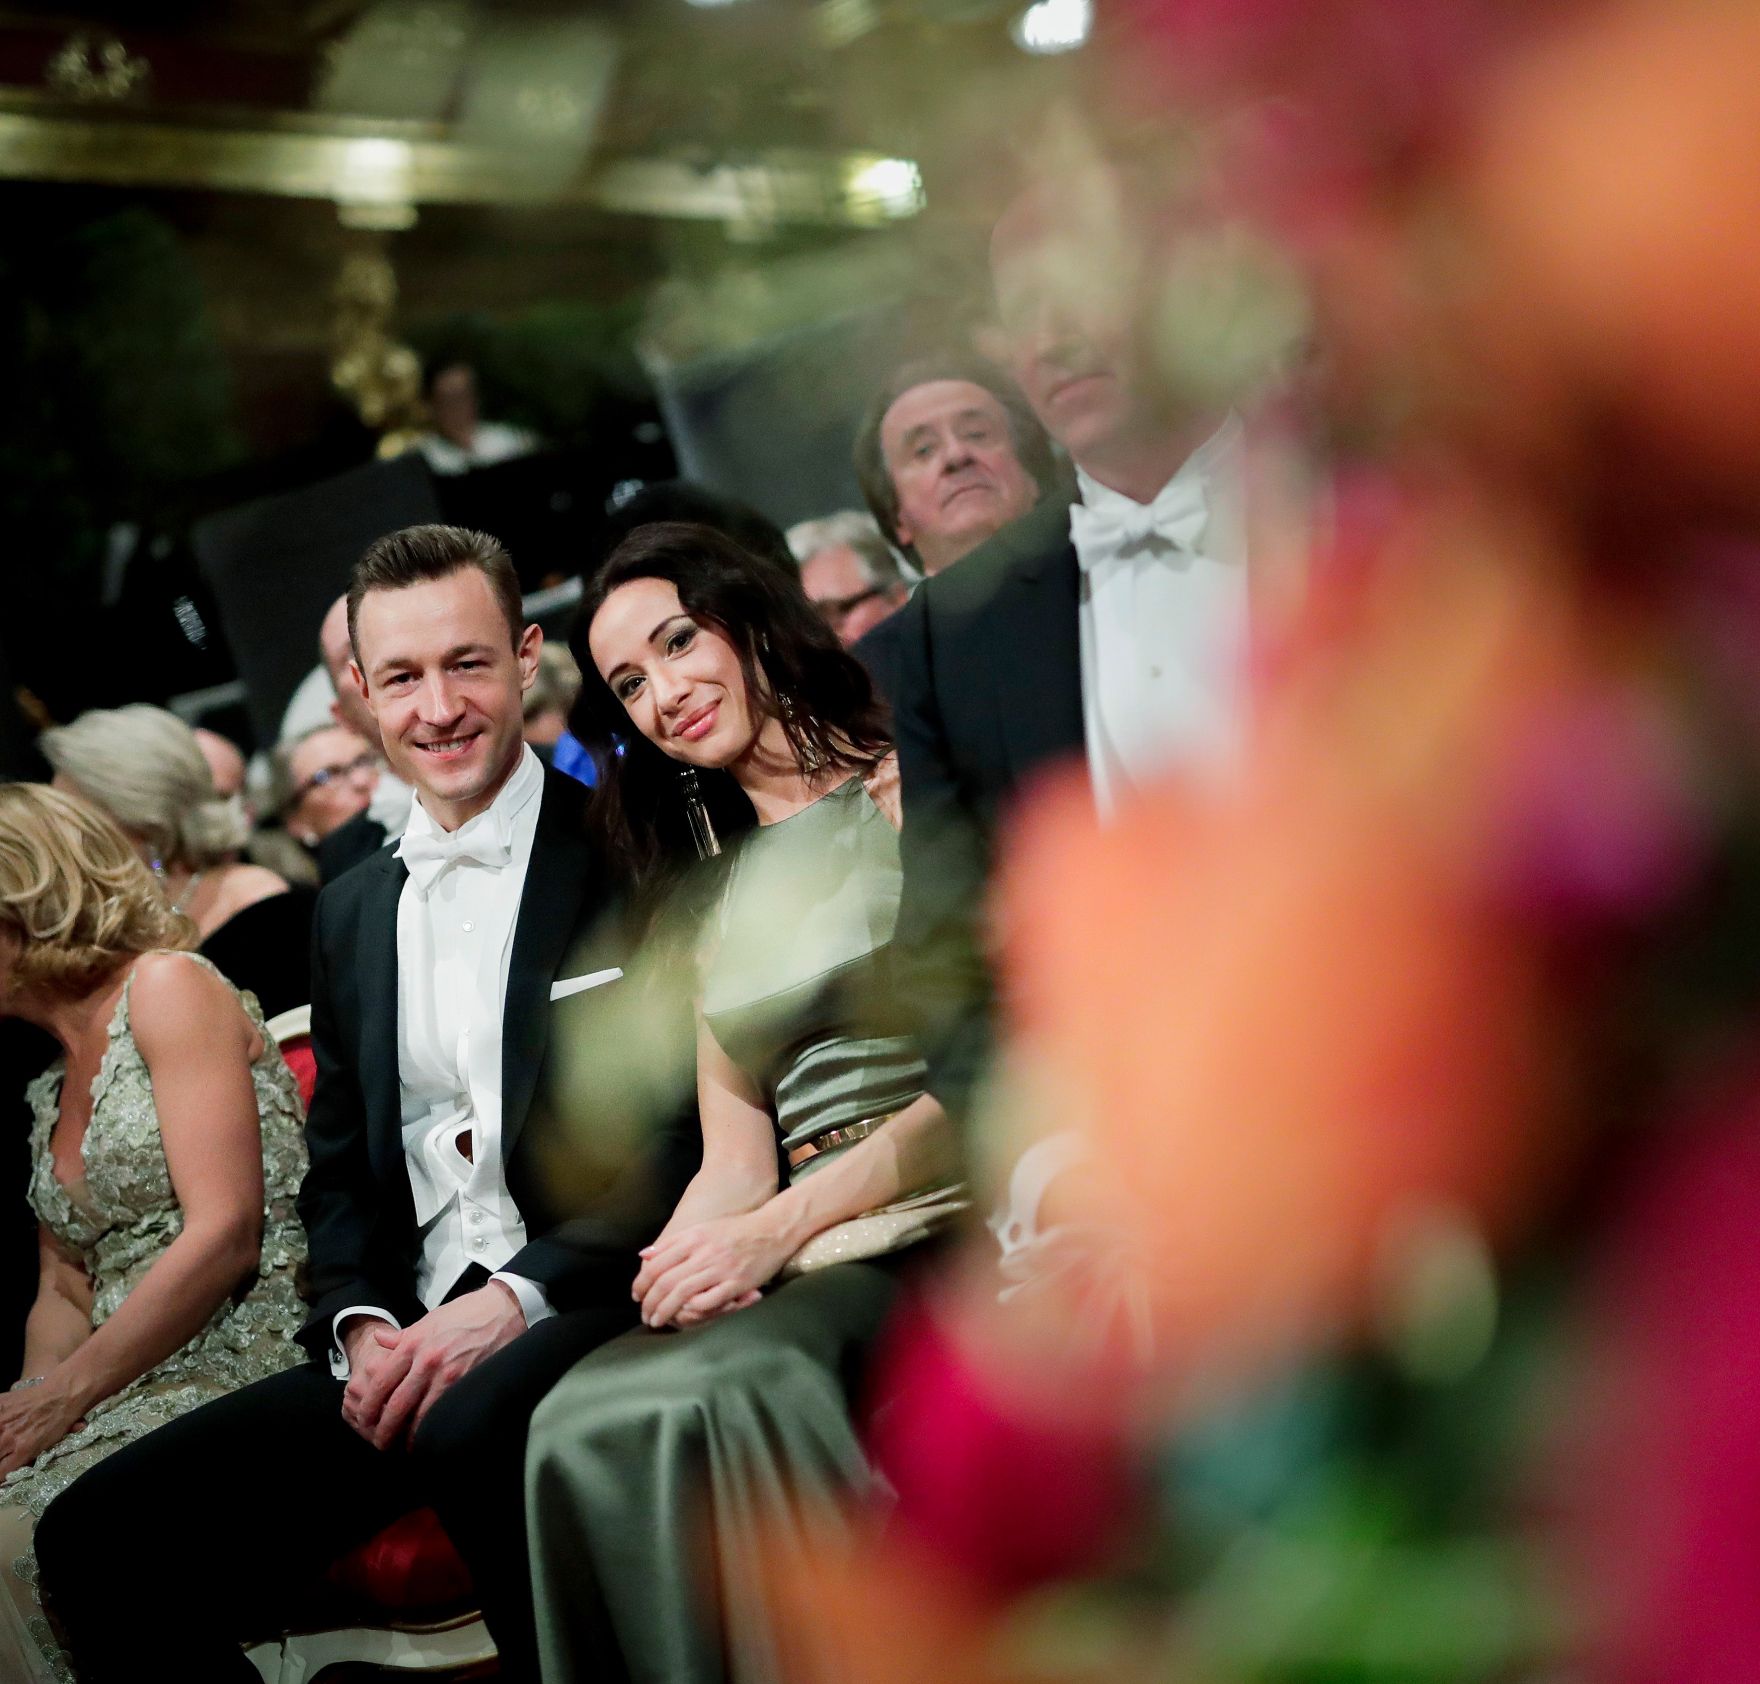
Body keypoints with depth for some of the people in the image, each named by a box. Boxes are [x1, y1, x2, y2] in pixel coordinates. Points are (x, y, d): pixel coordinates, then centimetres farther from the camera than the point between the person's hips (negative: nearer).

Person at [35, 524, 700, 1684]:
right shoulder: (354, 912, 20)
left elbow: (703, 1132, -8)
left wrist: (514, 1298, -18)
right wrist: (361, 1327, 0)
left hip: (599, 1303, -5)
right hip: (416, 1336, 6)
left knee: (477, 1429, -39)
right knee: (95, 1542, -10)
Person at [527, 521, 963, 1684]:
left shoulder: (911, 790, 6)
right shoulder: (719, 900, 23)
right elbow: (736, 1163, 15)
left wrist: (784, 1225, -13)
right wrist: (686, 1258, -9)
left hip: (939, 1223, -4)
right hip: (797, 1274, 5)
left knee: (711, 1397, -34)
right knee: (587, 1421, -28)